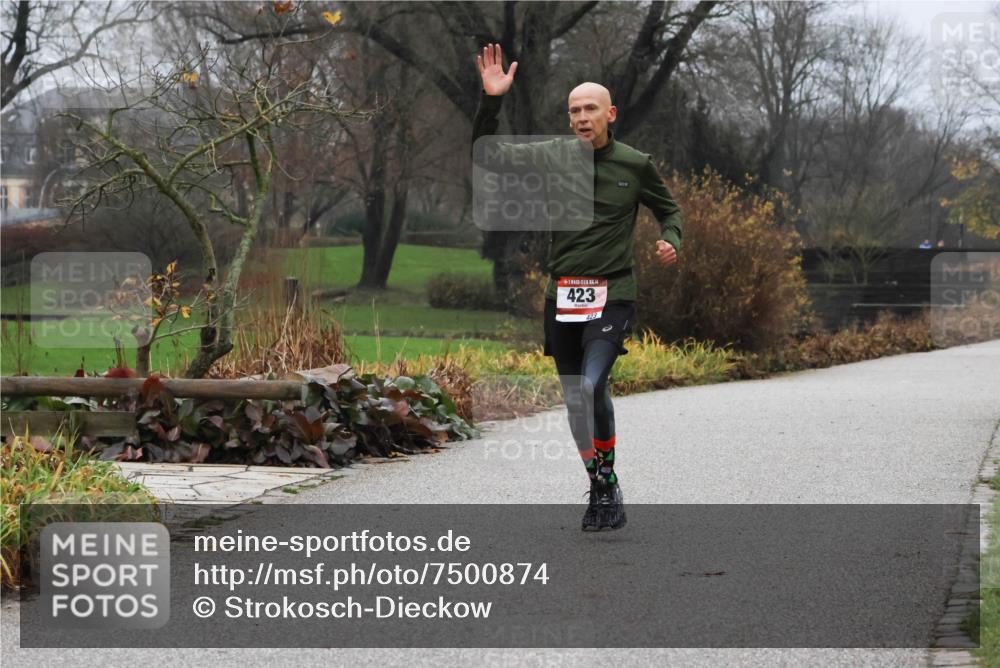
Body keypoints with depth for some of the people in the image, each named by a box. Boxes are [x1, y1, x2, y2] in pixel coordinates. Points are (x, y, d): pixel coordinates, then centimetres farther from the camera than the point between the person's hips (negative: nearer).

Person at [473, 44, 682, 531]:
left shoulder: (635, 165, 2)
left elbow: (668, 209, 18)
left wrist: (670, 241, -3)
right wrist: (491, 101, -12)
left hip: (612, 295, -3)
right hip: (562, 296, 3)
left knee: (591, 386, -21)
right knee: (576, 399, 9)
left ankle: (606, 484, -7)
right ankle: (603, 492, 22)